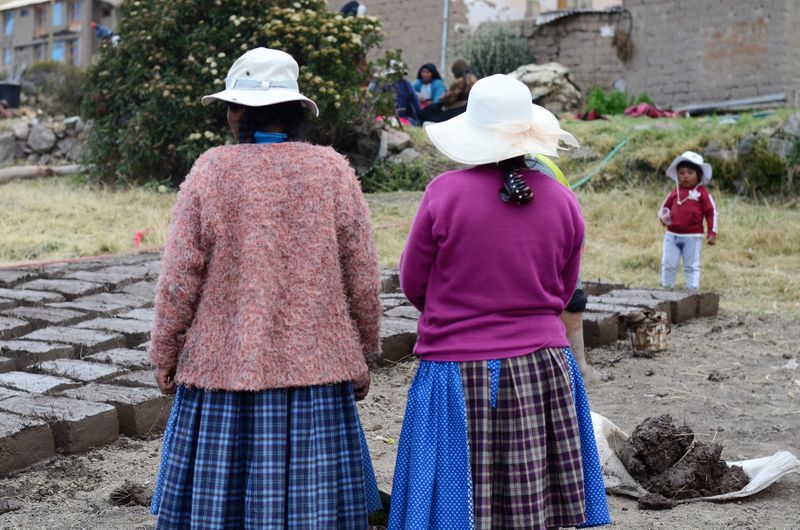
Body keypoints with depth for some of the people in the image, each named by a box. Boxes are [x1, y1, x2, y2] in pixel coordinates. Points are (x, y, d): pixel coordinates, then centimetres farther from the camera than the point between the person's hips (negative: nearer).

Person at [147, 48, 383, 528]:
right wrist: (363, 356, 13)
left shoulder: (212, 171, -5)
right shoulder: (333, 172, -2)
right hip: (315, 368, 1)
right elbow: (363, 279, 1)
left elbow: (181, 278, -4)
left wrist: (165, 355, 9)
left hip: (223, 364, -1)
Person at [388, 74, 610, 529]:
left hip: (460, 373, -3)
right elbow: (563, 292, 10)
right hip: (544, 370, 3)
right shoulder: (562, 200, 0)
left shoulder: (445, 192, -11)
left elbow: (413, 285, -1)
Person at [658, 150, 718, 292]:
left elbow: (712, 212, -1)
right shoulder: (675, 192, 7)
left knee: (691, 266, 5)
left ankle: (693, 290, 11)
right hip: (672, 235, 4)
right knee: (668, 264, 7)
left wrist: (712, 233, -5)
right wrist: (663, 217, -5)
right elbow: (664, 207, 18)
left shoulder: (702, 192, -3)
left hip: (693, 237, -4)